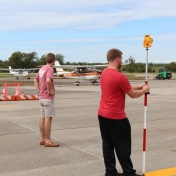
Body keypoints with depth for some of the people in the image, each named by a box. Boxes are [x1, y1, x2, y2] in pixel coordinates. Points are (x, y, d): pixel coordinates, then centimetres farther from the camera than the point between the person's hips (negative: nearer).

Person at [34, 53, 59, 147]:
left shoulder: (42, 68, 11)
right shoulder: (50, 69, -15)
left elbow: (35, 80, 22)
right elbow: (48, 80, -33)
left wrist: (39, 90, 15)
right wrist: (50, 90, -19)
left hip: (41, 97, 9)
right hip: (48, 98, -9)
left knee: (43, 118, 12)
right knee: (48, 118, -5)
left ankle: (43, 139, 19)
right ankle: (48, 141, -1)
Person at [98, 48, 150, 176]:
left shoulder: (104, 74, 10)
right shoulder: (120, 77, -19)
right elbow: (133, 94, -8)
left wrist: (138, 86, 16)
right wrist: (144, 90, 9)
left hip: (102, 114, 9)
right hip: (116, 117, -9)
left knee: (108, 145, 11)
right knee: (123, 147, 3)